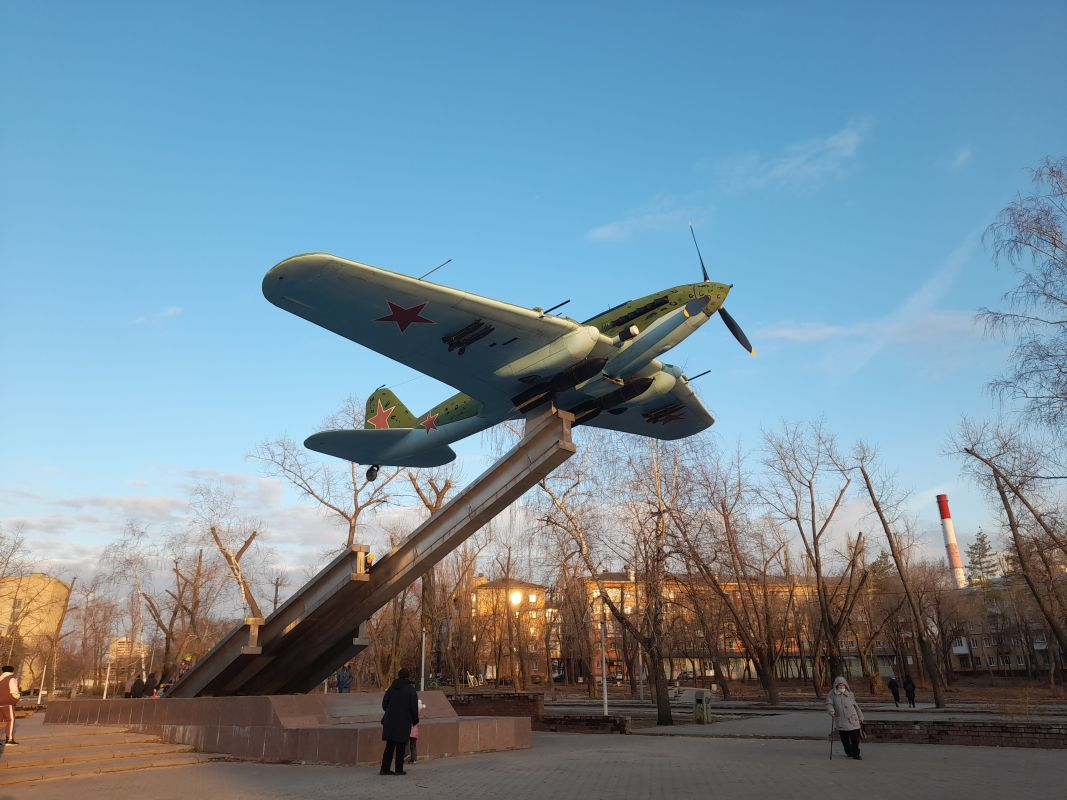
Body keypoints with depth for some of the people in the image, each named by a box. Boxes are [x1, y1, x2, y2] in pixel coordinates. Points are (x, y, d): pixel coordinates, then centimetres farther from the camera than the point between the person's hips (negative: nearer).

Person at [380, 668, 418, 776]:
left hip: (390, 721, 4)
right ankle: (399, 769, 6)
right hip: (404, 722, -4)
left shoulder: (391, 688, 7)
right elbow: (414, 707, -8)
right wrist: (415, 720, 6)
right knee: (400, 746, 4)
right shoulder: (411, 690, -6)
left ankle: (385, 769, 13)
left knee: (389, 746, 11)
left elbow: (384, 704, 8)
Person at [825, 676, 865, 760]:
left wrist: (860, 717, 20)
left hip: (853, 719, 1)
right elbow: (829, 704, -5)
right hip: (841, 721, -1)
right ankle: (849, 752, 23)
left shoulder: (850, 694, 12)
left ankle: (856, 754, 9)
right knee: (845, 739, 4)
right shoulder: (832, 694, 4)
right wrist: (831, 711, -25)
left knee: (855, 737, -3)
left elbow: (856, 706, 20)